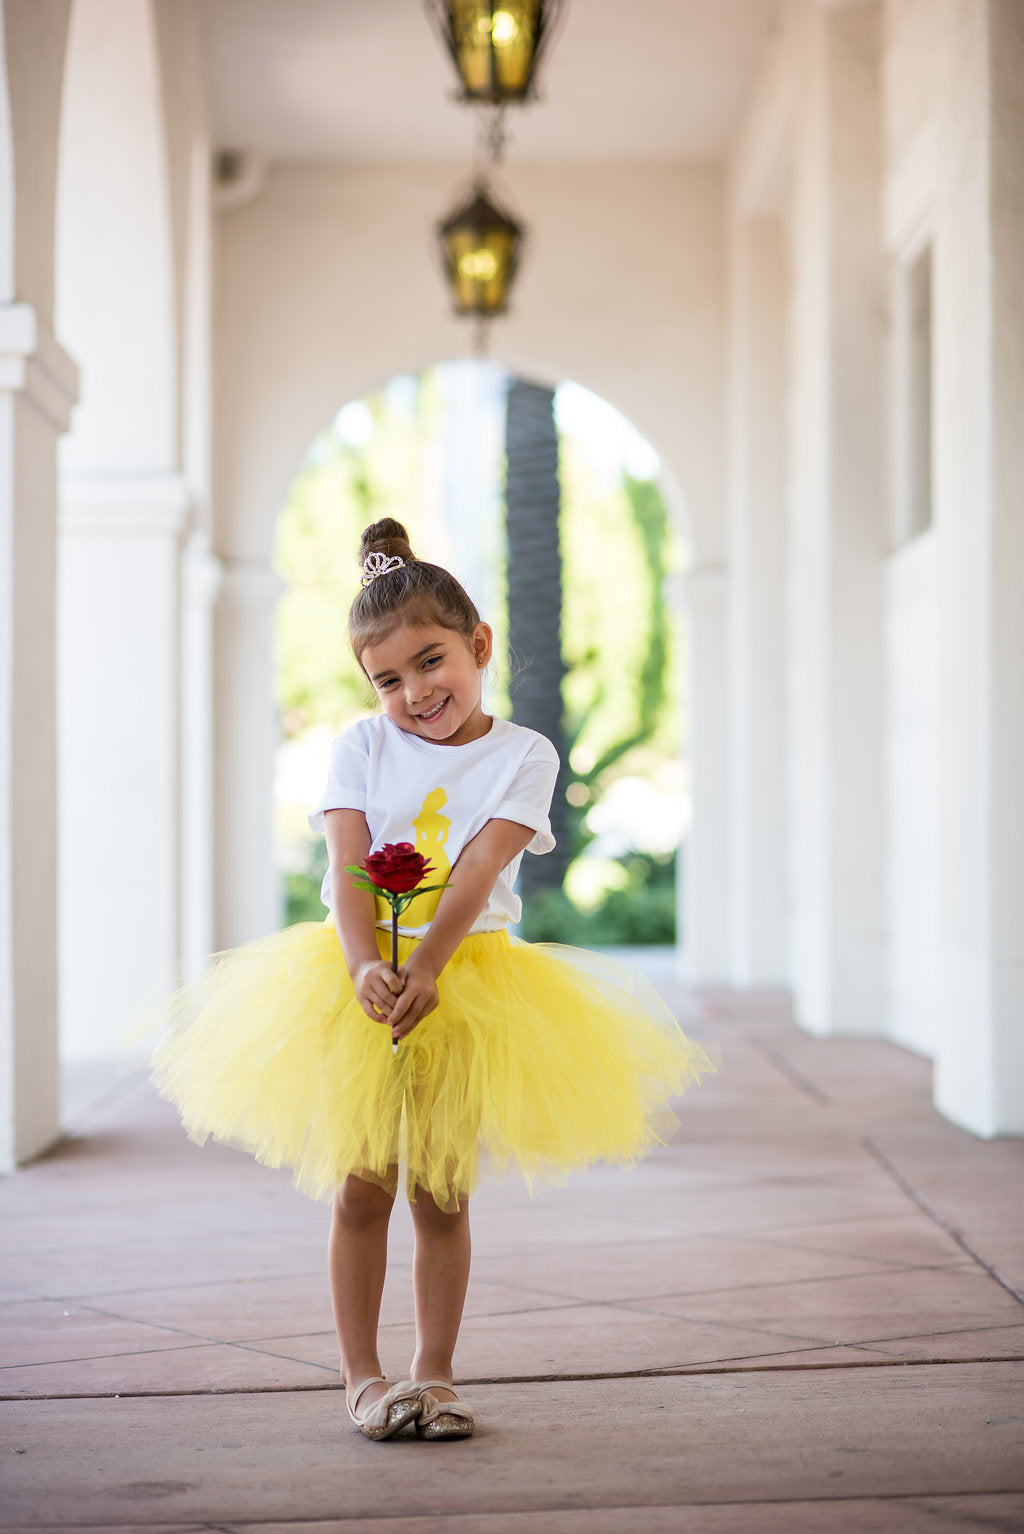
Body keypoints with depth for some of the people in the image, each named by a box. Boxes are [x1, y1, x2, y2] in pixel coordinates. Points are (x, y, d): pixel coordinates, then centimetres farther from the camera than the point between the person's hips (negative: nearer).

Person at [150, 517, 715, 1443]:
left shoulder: (523, 755, -2)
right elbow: (349, 870, -9)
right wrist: (366, 968, -26)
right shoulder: (361, 747, 2)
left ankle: (434, 1373, 16)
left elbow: (476, 874, -14)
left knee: (441, 1193, 5)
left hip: (468, 982, -1)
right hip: (361, 977, 1)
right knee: (362, 1185, 2)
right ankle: (363, 1376, 11)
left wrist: (425, 971, -27)